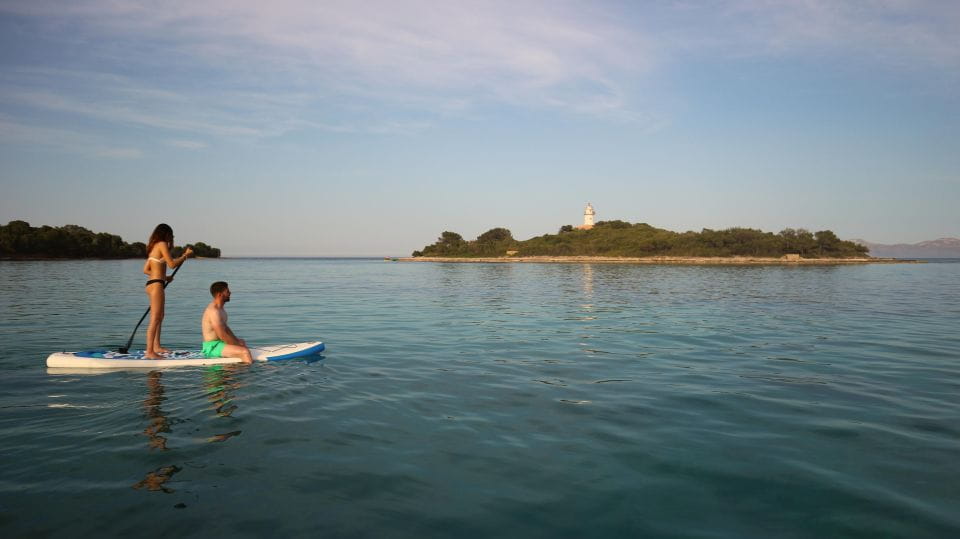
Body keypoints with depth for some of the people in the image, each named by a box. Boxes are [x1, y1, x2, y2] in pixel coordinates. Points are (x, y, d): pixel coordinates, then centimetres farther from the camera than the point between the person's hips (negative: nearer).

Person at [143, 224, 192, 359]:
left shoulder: (154, 247, 18)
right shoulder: (162, 244, -8)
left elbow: (146, 270, 18)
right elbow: (172, 264, -14)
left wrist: (164, 277, 19)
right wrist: (186, 255, -1)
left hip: (151, 283, 10)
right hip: (156, 284, -10)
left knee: (160, 317, 20)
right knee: (155, 319, -11)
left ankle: (156, 346, 30)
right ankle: (149, 352, -13)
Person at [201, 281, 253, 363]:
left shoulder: (219, 308, 10)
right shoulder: (214, 311, -24)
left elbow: (225, 327, 20)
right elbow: (222, 336, -26)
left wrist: (237, 340, 9)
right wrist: (238, 344, -14)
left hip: (217, 342, 12)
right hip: (212, 347, -12)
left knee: (243, 342, 32)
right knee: (245, 351, -26)